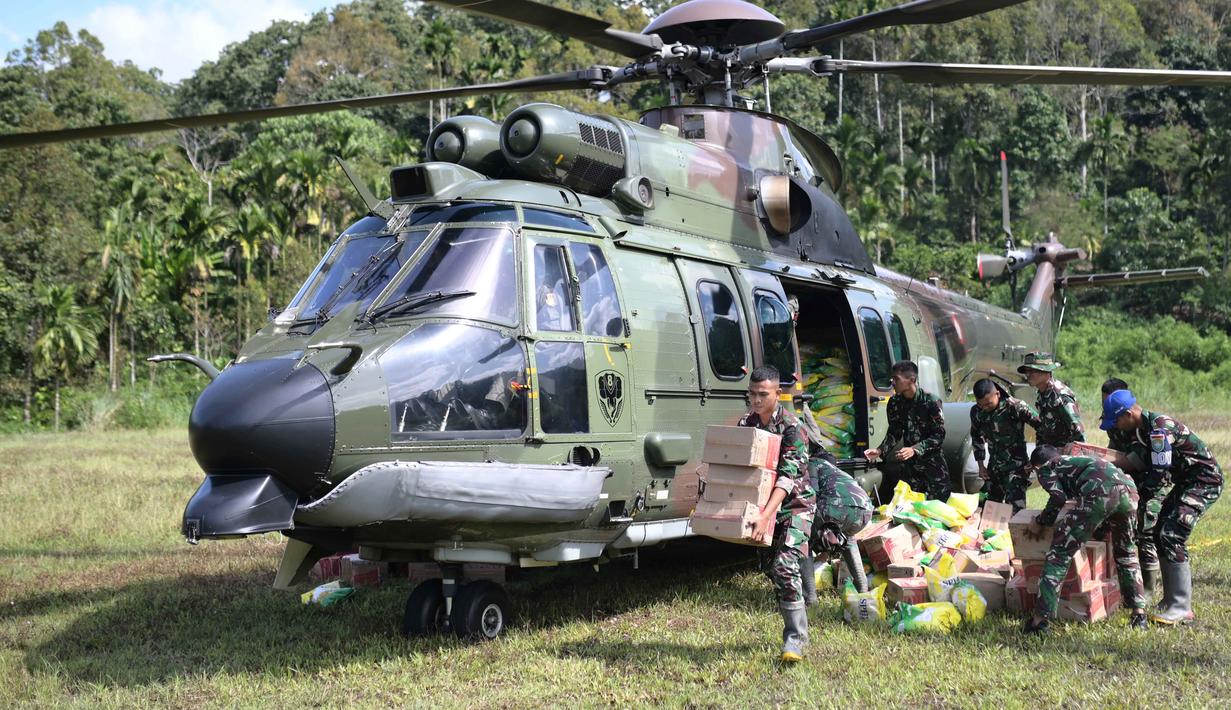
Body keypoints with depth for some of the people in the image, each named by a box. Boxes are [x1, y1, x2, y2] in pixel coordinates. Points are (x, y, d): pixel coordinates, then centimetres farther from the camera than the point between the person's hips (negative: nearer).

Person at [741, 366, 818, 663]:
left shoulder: (791, 427, -19)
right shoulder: (746, 424, 2)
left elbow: (788, 476, -28)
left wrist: (766, 514, -37)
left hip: (794, 504, -7)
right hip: (763, 505, 7)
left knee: (786, 568, -18)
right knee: (770, 568, 9)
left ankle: (795, 640, -11)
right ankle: (795, 627, 26)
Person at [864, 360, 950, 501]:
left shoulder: (930, 401, -16)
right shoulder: (895, 402, -1)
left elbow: (939, 435, -16)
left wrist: (914, 450, -27)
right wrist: (879, 451, -10)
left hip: (933, 462, -4)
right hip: (910, 464, 4)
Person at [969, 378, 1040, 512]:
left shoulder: (1015, 407, -20)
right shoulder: (976, 412, -4)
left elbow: (1041, 426, -13)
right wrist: (981, 465, 11)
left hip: (1016, 466, -6)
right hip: (994, 466, 6)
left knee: (1015, 509, -14)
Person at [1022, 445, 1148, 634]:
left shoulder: (1044, 469, 24)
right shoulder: (1073, 460, 42)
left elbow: (1058, 497, 6)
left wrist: (1040, 522, 20)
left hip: (1098, 492, -6)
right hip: (1128, 488, 6)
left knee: (1060, 552, 0)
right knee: (1125, 553, 28)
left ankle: (1041, 619, -7)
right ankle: (1139, 614, 24)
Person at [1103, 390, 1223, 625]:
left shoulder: (1159, 430, -25)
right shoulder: (1142, 428, 5)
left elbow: (1160, 475, -25)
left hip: (1204, 482, -10)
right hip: (1187, 482, 10)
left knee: (1172, 537, -18)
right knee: (1160, 535, 9)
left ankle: (1181, 609, -16)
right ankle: (1171, 599, 18)